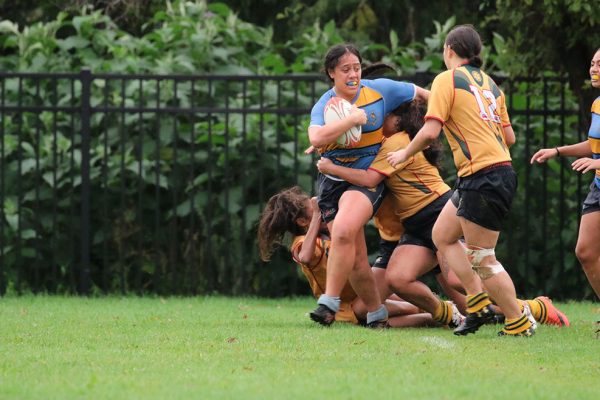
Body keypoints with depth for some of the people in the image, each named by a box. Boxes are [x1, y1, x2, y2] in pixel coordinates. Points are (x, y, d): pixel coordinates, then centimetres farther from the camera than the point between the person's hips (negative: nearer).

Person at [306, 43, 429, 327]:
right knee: (356, 260, -4)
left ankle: (329, 303, -24)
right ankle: (376, 313, 14)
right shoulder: (324, 106, -4)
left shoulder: (380, 90, -1)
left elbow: (420, 94, 14)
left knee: (343, 230, -29)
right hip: (332, 180, 2)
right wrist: (354, 118, -23)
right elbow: (316, 138, -25)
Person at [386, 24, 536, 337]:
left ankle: (519, 321, 1)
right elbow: (509, 137, 17)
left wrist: (404, 154, 3)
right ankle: (478, 302, 13)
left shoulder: (447, 79, -6)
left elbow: (430, 131, -14)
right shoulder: (488, 83, 16)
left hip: (483, 178, -9)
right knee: (442, 235, 18)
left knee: (482, 259, -4)